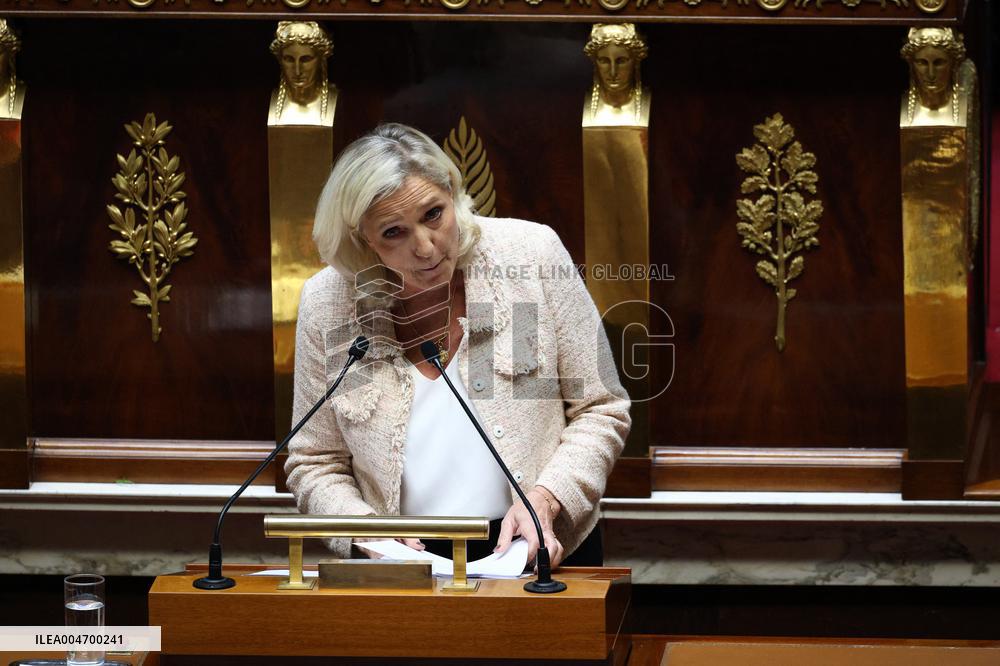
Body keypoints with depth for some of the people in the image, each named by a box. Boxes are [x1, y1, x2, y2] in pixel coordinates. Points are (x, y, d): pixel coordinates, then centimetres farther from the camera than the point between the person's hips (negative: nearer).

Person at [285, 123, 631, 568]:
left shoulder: (533, 253, -3)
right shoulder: (326, 302, -2)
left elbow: (601, 412, 4)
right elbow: (315, 465, 8)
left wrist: (545, 499, -12)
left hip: (541, 547, -1)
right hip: (405, 566, 1)